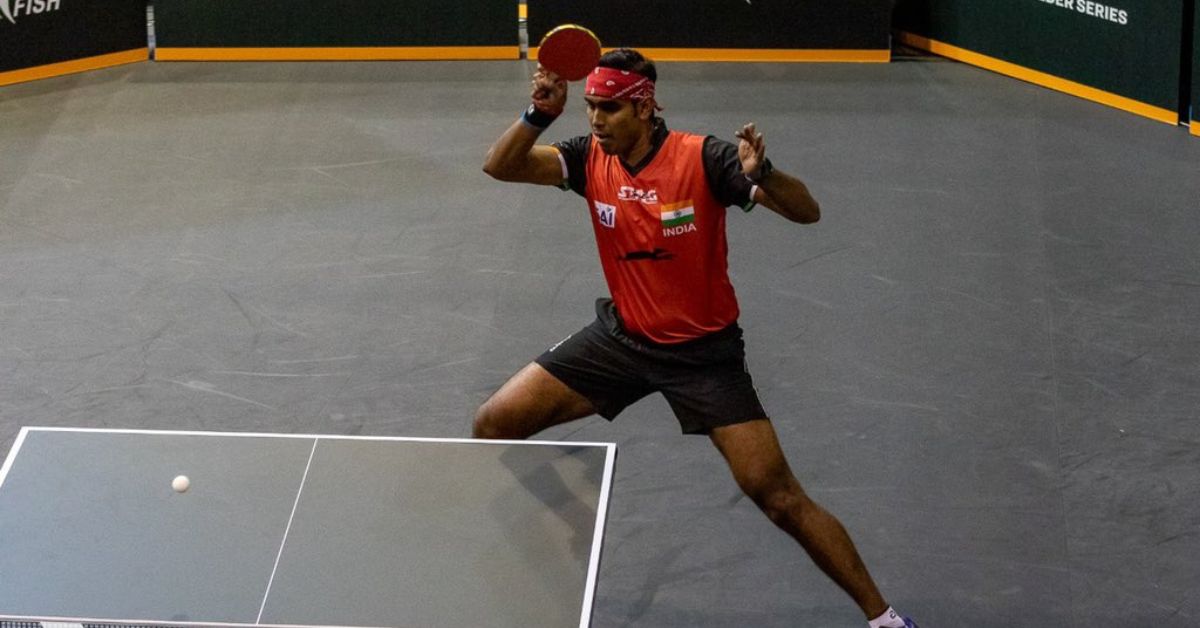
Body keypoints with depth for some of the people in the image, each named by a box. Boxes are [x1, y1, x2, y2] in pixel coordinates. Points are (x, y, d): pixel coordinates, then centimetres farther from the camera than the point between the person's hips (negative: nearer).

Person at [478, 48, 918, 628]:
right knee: (494, 425, -1)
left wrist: (763, 173, -45)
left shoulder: (702, 158, -21)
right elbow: (499, 166, -12)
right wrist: (539, 115, -30)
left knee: (778, 496, -11)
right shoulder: (591, 158, -7)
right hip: (622, 335, 5)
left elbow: (807, 212, -23)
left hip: (703, 350, -5)